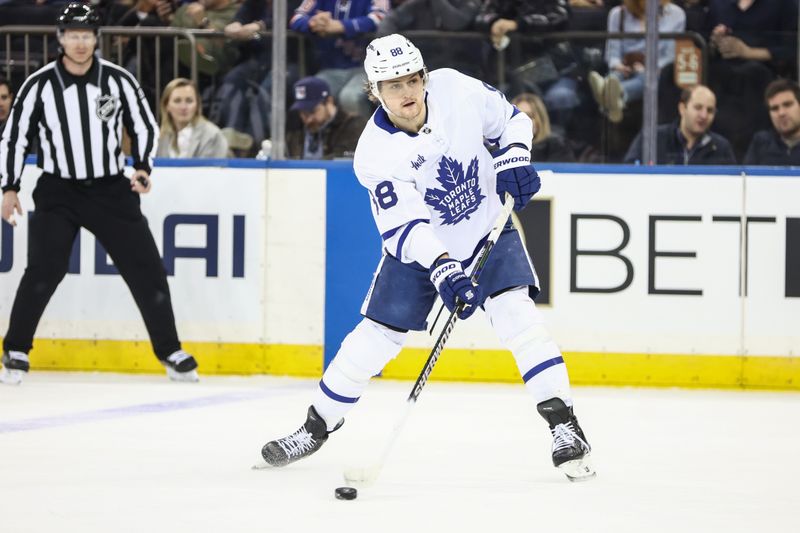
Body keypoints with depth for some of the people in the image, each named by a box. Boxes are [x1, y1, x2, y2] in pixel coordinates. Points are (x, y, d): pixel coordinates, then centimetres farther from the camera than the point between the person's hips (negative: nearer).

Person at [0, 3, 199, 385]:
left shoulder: (118, 80, -5)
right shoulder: (40, 85, -8)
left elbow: (144, 125, 6)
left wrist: (142, 167, -7)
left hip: (112, 189, 2)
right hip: (58, 191, -2)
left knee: (146, 268, 0)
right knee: (44, 269, -16)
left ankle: (170, 352, 13)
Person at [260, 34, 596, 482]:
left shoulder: (457, 90, -18)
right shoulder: (376, 154, -24)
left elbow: (510, 119, 1)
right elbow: (405, 227, -29)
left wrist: (514, 159, -18)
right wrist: (443, 270, -43)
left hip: (488, 230, 1)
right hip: (419, 245, -1)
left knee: (517, 311, -19)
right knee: (376, 335, 0)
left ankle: (564, 426, -16)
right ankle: (317, 426, 19)